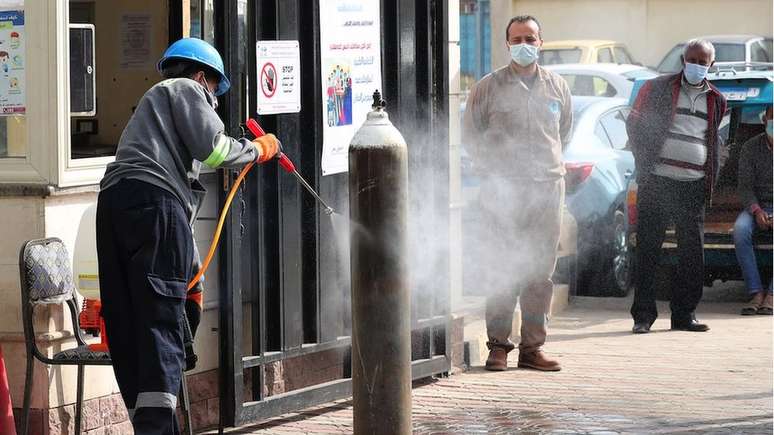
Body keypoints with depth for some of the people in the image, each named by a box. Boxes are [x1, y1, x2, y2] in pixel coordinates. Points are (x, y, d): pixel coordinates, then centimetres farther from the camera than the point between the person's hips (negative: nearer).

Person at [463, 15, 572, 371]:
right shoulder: (488, 88, 3)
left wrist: (549, 164, 13)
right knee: (501, 270, -5)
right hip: (502, 190, -3)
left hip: (547, 186, 3)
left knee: (541, 272, 3)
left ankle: (532, 347, 7)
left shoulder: (556, 87, 11)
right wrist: (494, 167, 2)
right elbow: (470, 134, 9)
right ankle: (498, 346, 0)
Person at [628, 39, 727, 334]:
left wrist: (710, 182, 10)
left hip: (694, 187, 3)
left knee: (693, 252, 2)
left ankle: (684, 314, 10)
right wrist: (644, 167, -3)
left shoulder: (715, 100, 14)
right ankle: (643, 315, 1)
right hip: (657, 182, -3)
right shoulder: (657, 89, 5)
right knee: (648, 249, -3)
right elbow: (635, 126, 6)